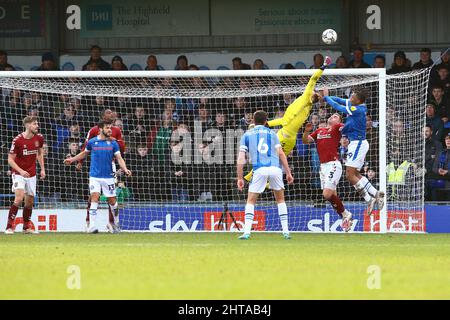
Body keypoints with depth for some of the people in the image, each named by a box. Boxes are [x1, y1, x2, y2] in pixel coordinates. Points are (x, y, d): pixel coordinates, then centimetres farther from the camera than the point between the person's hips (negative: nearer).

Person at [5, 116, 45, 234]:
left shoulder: (39, 138, -2)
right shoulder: (18, 140, -17)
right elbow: (10, 159, -13)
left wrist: (42, 169, 11)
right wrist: (20, 170, -26)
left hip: (31, 174, 5)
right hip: (18, 173, -5)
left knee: (29, 201, 9)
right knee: (19, 198, -21)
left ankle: (27, 227, 25)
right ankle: (9, 227, -17)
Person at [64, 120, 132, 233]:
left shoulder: (113, 143, 1)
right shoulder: (92, 142, 1)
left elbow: (119, 158, -2)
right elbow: (84, 153, 20)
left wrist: (125, 169, -19)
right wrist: (72, 159, 22)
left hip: (108, 176, 1)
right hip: (95, 176, -1)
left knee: (112, 200, 6)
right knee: (95, 197, -15)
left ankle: (116, 223, 28)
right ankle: (91, 226, -19)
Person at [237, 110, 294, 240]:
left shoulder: (247, 135, 15)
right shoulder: (271, 133, 18)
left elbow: (241, 158, 7)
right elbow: (281, 154, 10)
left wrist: (240, 178, 10)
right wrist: (288, 173, 11)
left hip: (259, 170, -1)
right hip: (275, 168, 1)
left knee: (250, 201, 10)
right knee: (280, 199, 19)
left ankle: (247, 232, -3)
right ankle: (285, 231, 13)